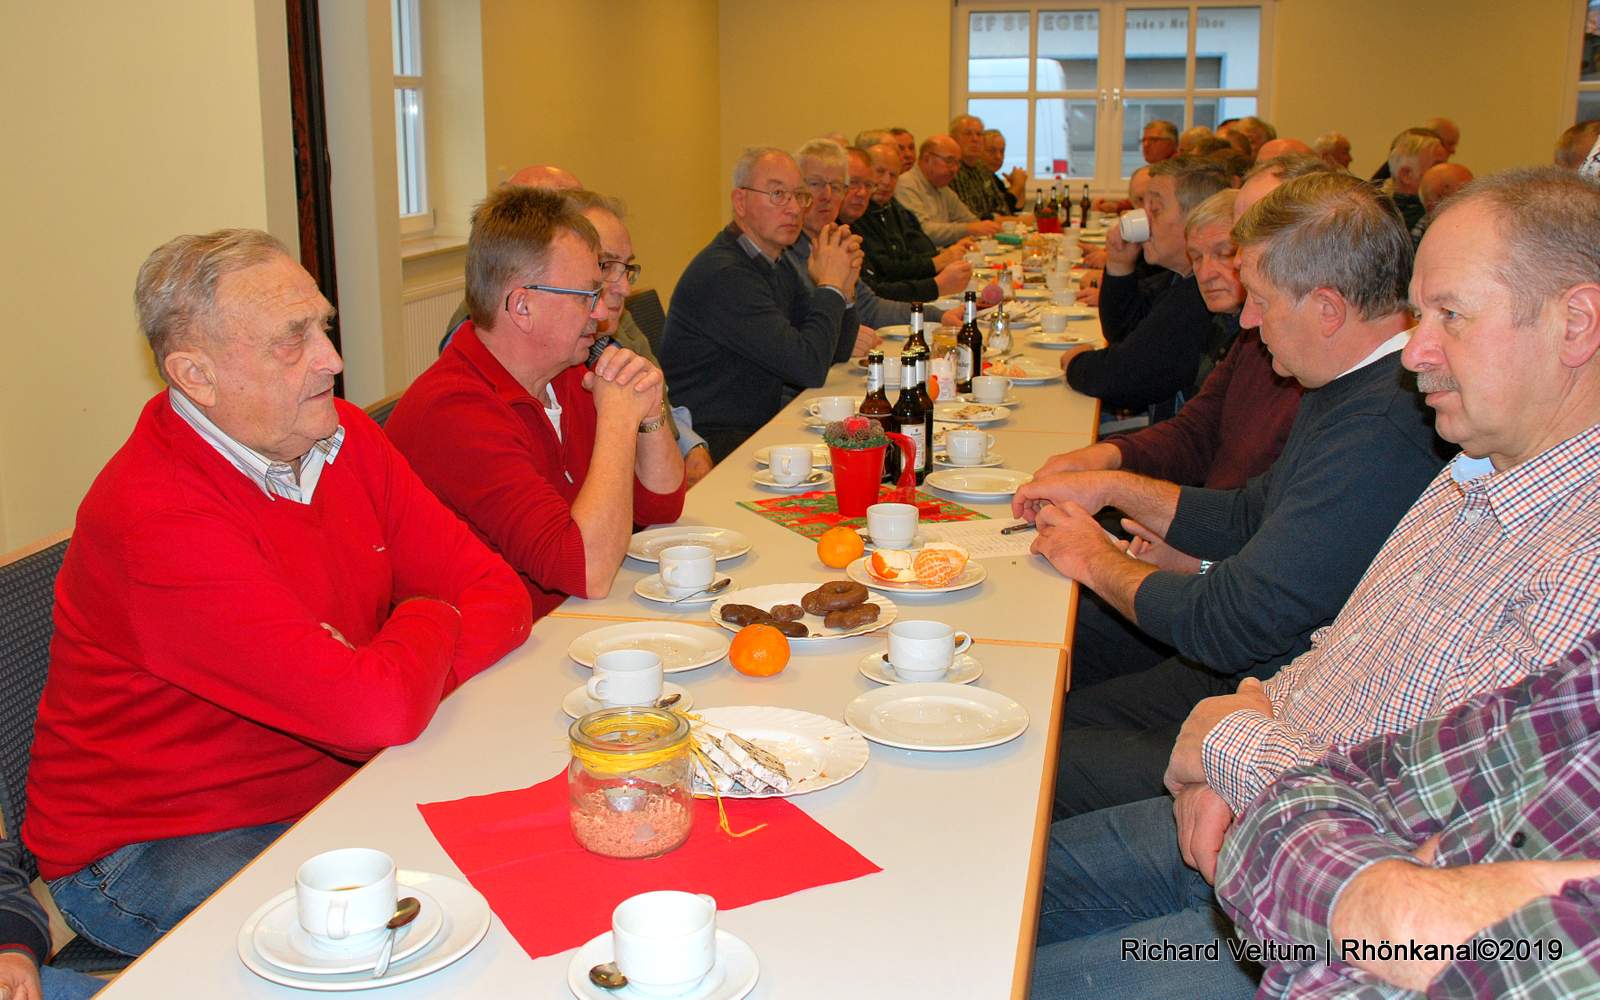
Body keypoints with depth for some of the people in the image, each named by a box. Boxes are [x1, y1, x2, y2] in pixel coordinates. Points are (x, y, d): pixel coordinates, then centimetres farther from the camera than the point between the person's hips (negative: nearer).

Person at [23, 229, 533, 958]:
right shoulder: (157, 515, -27)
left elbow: (499, 594, -2)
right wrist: (429, 624, -11)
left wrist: (406, 681, -21)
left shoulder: (346, 438, -1)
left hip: (330, 794, 7)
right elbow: (379, 710, -33)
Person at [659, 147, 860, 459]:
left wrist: (844, 289, -2)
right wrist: (830, 286, -10)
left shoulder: (776, 266, 12)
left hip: (761, 428, 9)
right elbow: (809, 368, -23)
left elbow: (837, 353, 15)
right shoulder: (724, 274, -20)